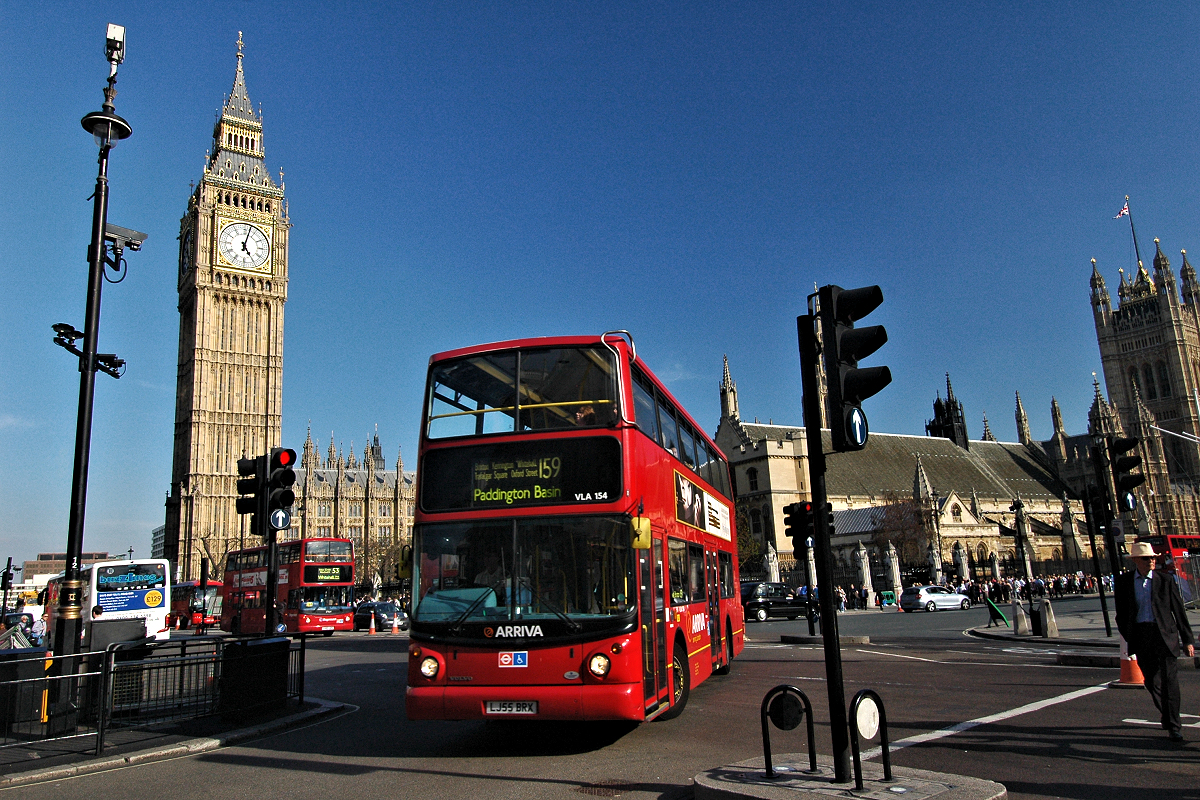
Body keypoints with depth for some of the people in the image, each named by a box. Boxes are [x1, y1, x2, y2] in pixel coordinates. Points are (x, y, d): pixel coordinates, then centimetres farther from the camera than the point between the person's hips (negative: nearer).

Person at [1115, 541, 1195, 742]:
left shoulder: (1165, 580, 2)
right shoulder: (1124, 581, 4)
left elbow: (1179, 610, 5)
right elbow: (1122, 614, 9)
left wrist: (1188, 640, 5)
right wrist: (1129, 638, 2)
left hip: (1165, 634, -1)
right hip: (1140, 636, 1)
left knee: (1169, 680, -5)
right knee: (1151, 681, 7)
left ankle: (1173, 725, 5)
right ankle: (1167, 714, 32)